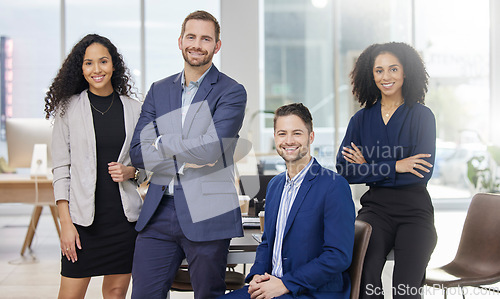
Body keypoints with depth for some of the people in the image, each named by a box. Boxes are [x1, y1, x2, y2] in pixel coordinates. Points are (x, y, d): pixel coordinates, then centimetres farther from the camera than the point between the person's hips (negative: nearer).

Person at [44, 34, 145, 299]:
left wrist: (130, 172, -8)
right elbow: (61, 169, -2)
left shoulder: (134, 109, 6)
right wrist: (65, 223, -7)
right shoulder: (69, 108, 0)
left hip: (125, 214, 2)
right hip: (84, 214, -2)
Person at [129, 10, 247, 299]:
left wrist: (161, 142, -4)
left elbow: (210, 148, -17)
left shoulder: (231, 92, -3)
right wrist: (185, 160, -11)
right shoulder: (159, 90, 12)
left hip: (206, 215, -4)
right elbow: (138, 153, 4)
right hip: (159, 213, 4)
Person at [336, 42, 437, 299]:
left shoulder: (421, 116, 4)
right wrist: (394, 167, -10)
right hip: (375, 208, 1)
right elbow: (344, 170, 0)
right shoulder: (361, 119, 11)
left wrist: (368, 167, -3)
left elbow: (422, 173, -6)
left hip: (414, 210, -1)